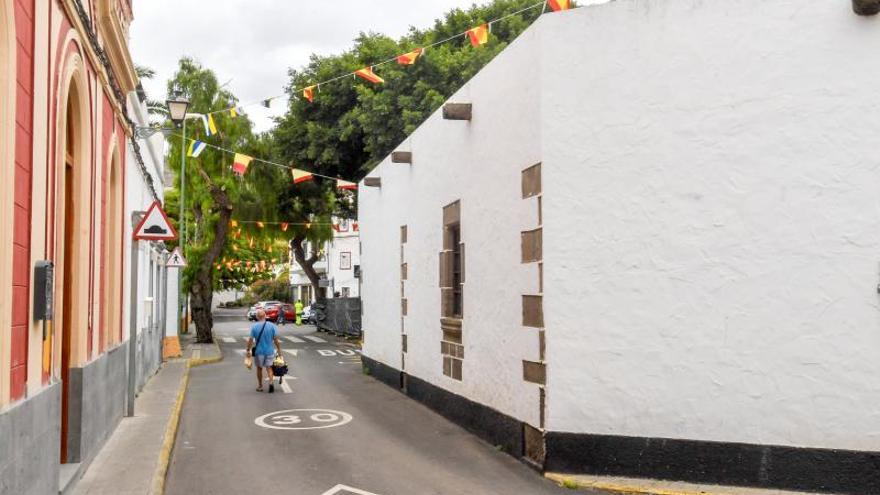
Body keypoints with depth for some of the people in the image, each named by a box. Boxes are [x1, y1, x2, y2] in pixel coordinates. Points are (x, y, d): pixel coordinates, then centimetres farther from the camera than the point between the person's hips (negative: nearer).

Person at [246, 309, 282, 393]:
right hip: (269, 351, 1)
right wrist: (279, 350, 4)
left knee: (259, 368, 16)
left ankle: (260, 386, 25)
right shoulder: (271, 325, -7)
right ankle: (271, 382, -15)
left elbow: (250, 340, -7)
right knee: (269, 367, 9)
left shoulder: (254, 327, -9)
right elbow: (276, 339, -5)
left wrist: (248, 350, 5)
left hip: (259, 351, -1)